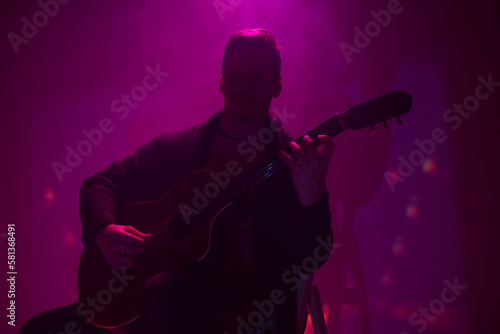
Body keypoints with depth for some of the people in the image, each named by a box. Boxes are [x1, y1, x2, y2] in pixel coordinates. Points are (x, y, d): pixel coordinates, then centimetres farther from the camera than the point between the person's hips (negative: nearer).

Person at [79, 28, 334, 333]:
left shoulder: (291, 161, 1)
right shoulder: (178, 147, 11)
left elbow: (309, 259, -9)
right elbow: (101, 183, 14)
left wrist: (312, 198, -29)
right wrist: (104, 232, -6)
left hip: (252, 305, -3)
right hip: (176, 290, 3)